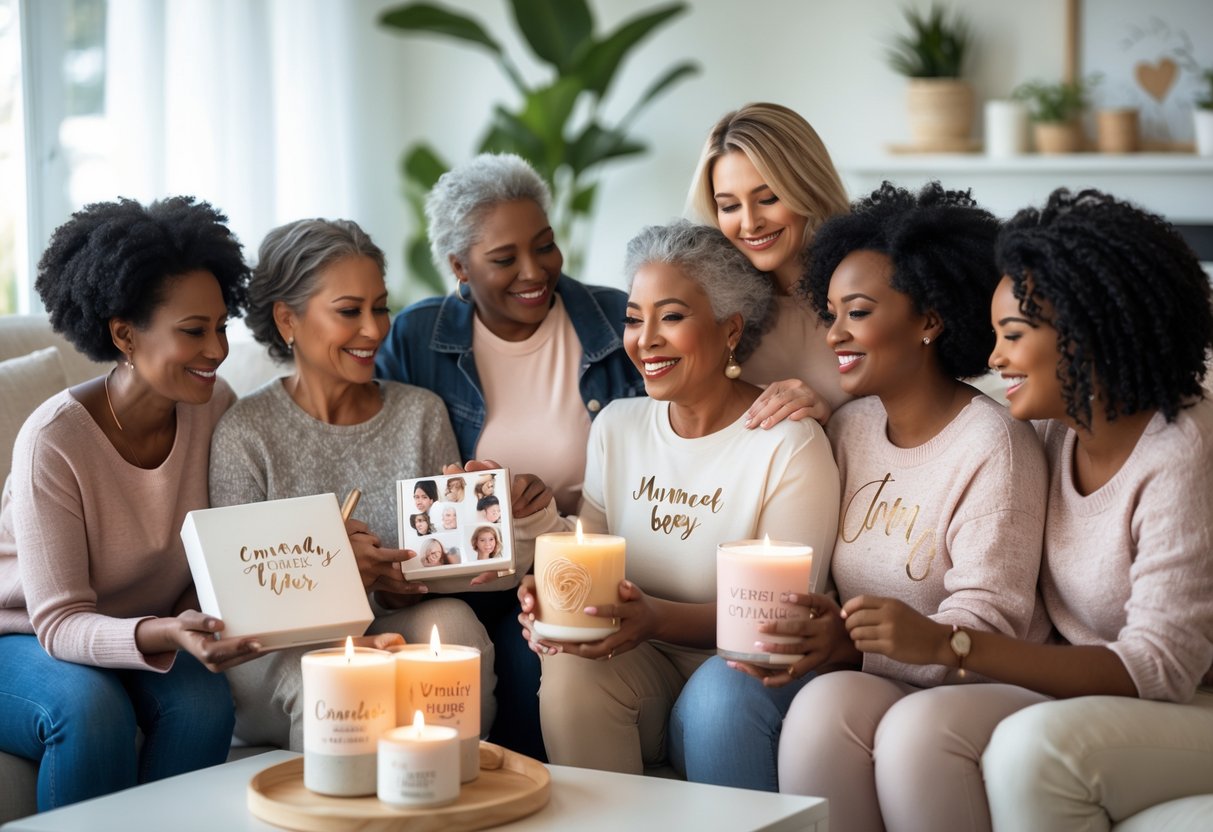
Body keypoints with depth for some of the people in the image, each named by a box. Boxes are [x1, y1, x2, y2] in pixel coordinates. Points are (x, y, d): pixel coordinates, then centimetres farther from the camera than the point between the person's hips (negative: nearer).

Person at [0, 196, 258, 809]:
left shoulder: (214, 407, -9)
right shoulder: (54, 440, -24)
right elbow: (60, 622, -25)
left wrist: (195, 618, -19)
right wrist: (165, 634, -43)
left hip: (147, 631, 4)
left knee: (204, 701, -27)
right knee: (92, 710, -34)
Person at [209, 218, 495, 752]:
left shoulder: (422, 414, 8)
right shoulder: (245, 432, -4)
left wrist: (405, 585, -15)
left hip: (397, 627, 3)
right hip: (279, 644, -3)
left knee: (454, 624, -29)